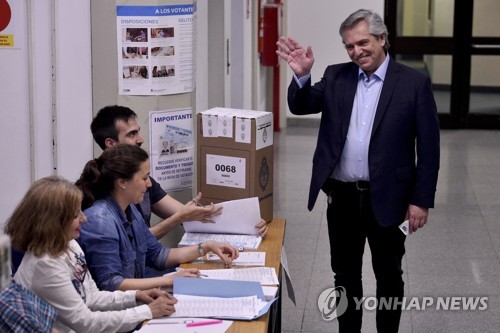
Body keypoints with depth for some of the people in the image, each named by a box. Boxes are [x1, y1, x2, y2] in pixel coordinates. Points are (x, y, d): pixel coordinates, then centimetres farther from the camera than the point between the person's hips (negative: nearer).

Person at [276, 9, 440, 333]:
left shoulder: (414, 82, -6)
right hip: (342, 197, 3)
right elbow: (301, 106, 1)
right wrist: (302, 75, -18)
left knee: (389, 276, 11)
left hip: (387, 199, -3)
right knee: (345, 275, 15)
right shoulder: (336, 77, 5)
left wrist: (422, 200, -9)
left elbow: (429, 147, -6)